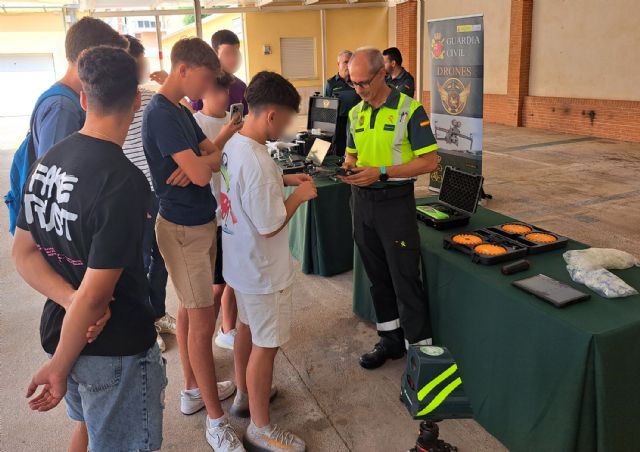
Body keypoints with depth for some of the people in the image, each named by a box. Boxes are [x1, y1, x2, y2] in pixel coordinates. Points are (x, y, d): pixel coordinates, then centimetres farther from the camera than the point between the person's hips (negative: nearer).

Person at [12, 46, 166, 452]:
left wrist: (70, 300, -13)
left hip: (60, 327, 8)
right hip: (115, 348, -7)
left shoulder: (49, 160, -3)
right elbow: (95, 294, -26)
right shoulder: (125, 181, -27)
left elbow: (23, 253, 1)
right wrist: (59, 367, -13)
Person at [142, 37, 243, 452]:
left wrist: (199, 161, -17)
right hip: (184, 229, -10)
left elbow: (215, 157, 6)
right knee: (203, 323, -2)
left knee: (190, 310, 19)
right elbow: (200, 173, -27)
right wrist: (216, 147, -6)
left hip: (199, 223, 10)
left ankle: (194, 390, 36)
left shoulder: (180, 111, 10)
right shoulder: (161, 113, -20)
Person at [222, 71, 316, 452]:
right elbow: (271, 227, -25)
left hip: (240, 261, 10)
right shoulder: (257, 163, -31)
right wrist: (299, 195, -11)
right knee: (266, 345, 5)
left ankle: (245, 394, 46)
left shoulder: (232, 144, -2)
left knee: (247, 327, 25)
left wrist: (285, 179, 8)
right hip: (263, 271, -9)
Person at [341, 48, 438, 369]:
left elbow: (430, 161, -13)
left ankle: (420, 347, 9)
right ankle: (390, 339, 29)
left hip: (395, 201, -6)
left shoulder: (409, 110, -10)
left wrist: (381, 173, -21)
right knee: (377, 276, 14)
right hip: (362, 199, 6)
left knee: (405, 279, -3)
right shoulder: (355, 113, 8)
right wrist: (349, 167, -6)